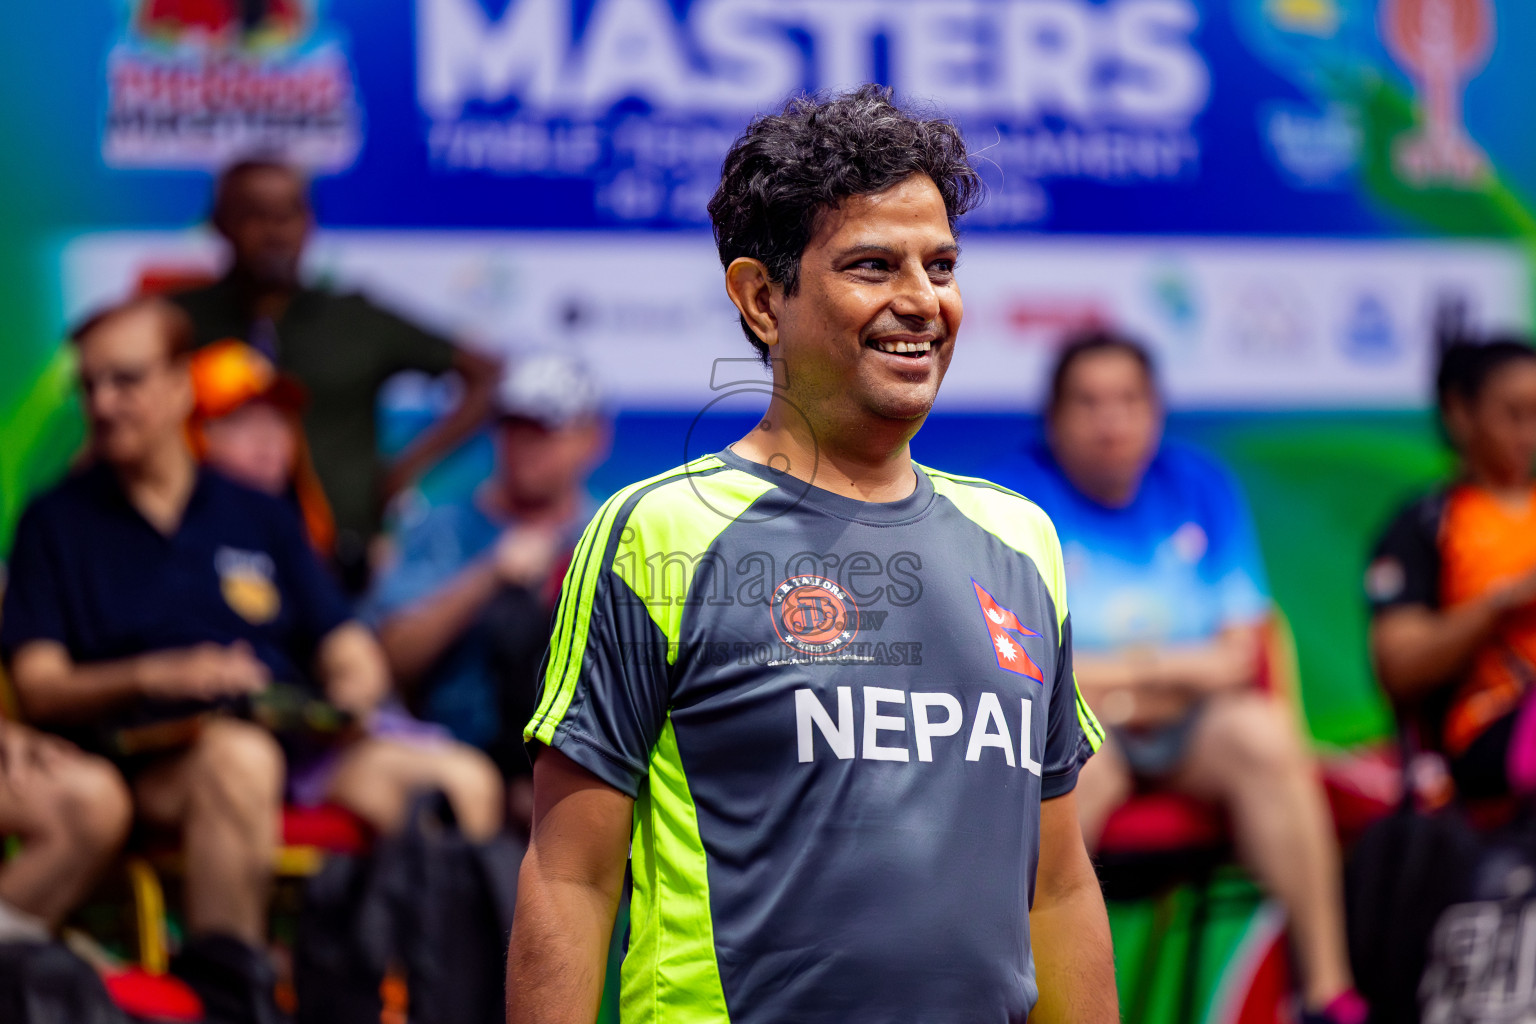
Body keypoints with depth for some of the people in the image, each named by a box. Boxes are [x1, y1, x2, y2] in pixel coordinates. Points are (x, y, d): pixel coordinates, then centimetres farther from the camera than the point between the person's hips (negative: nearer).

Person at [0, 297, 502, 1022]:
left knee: (461, 781, -23)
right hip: (151, 763, -4)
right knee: (239, 757, -41)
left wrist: (354, 689, -6)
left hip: (302, 742, 4)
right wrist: (156, 677, -14)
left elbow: (352, 655, 19)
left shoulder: (259, 519, 24)